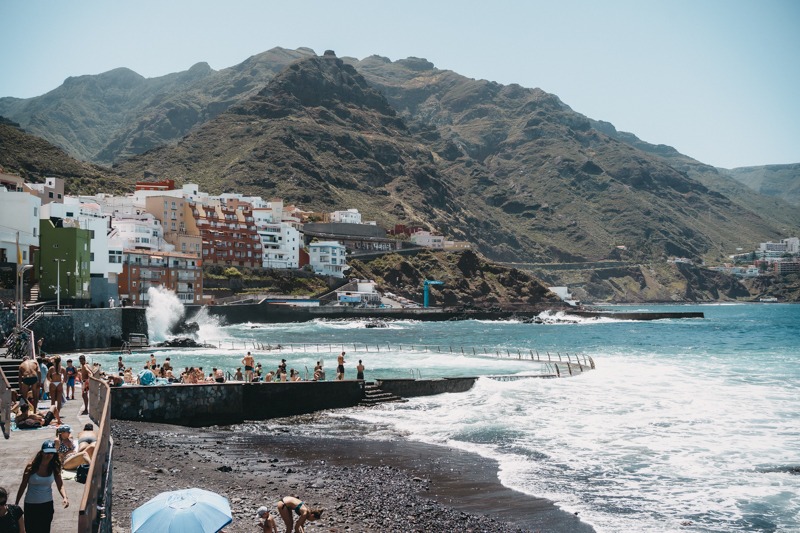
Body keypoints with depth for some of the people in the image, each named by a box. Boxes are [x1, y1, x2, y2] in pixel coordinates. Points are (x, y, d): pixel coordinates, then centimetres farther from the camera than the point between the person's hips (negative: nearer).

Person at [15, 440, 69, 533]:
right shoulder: (31, 466, -12)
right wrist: (16, 503, -1)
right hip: (31, 504, -2)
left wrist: (65, 497, -29)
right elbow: (23, 485, -4)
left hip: (47, 504, 2)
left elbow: (60, 484, -11)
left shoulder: (55, 467, -6)